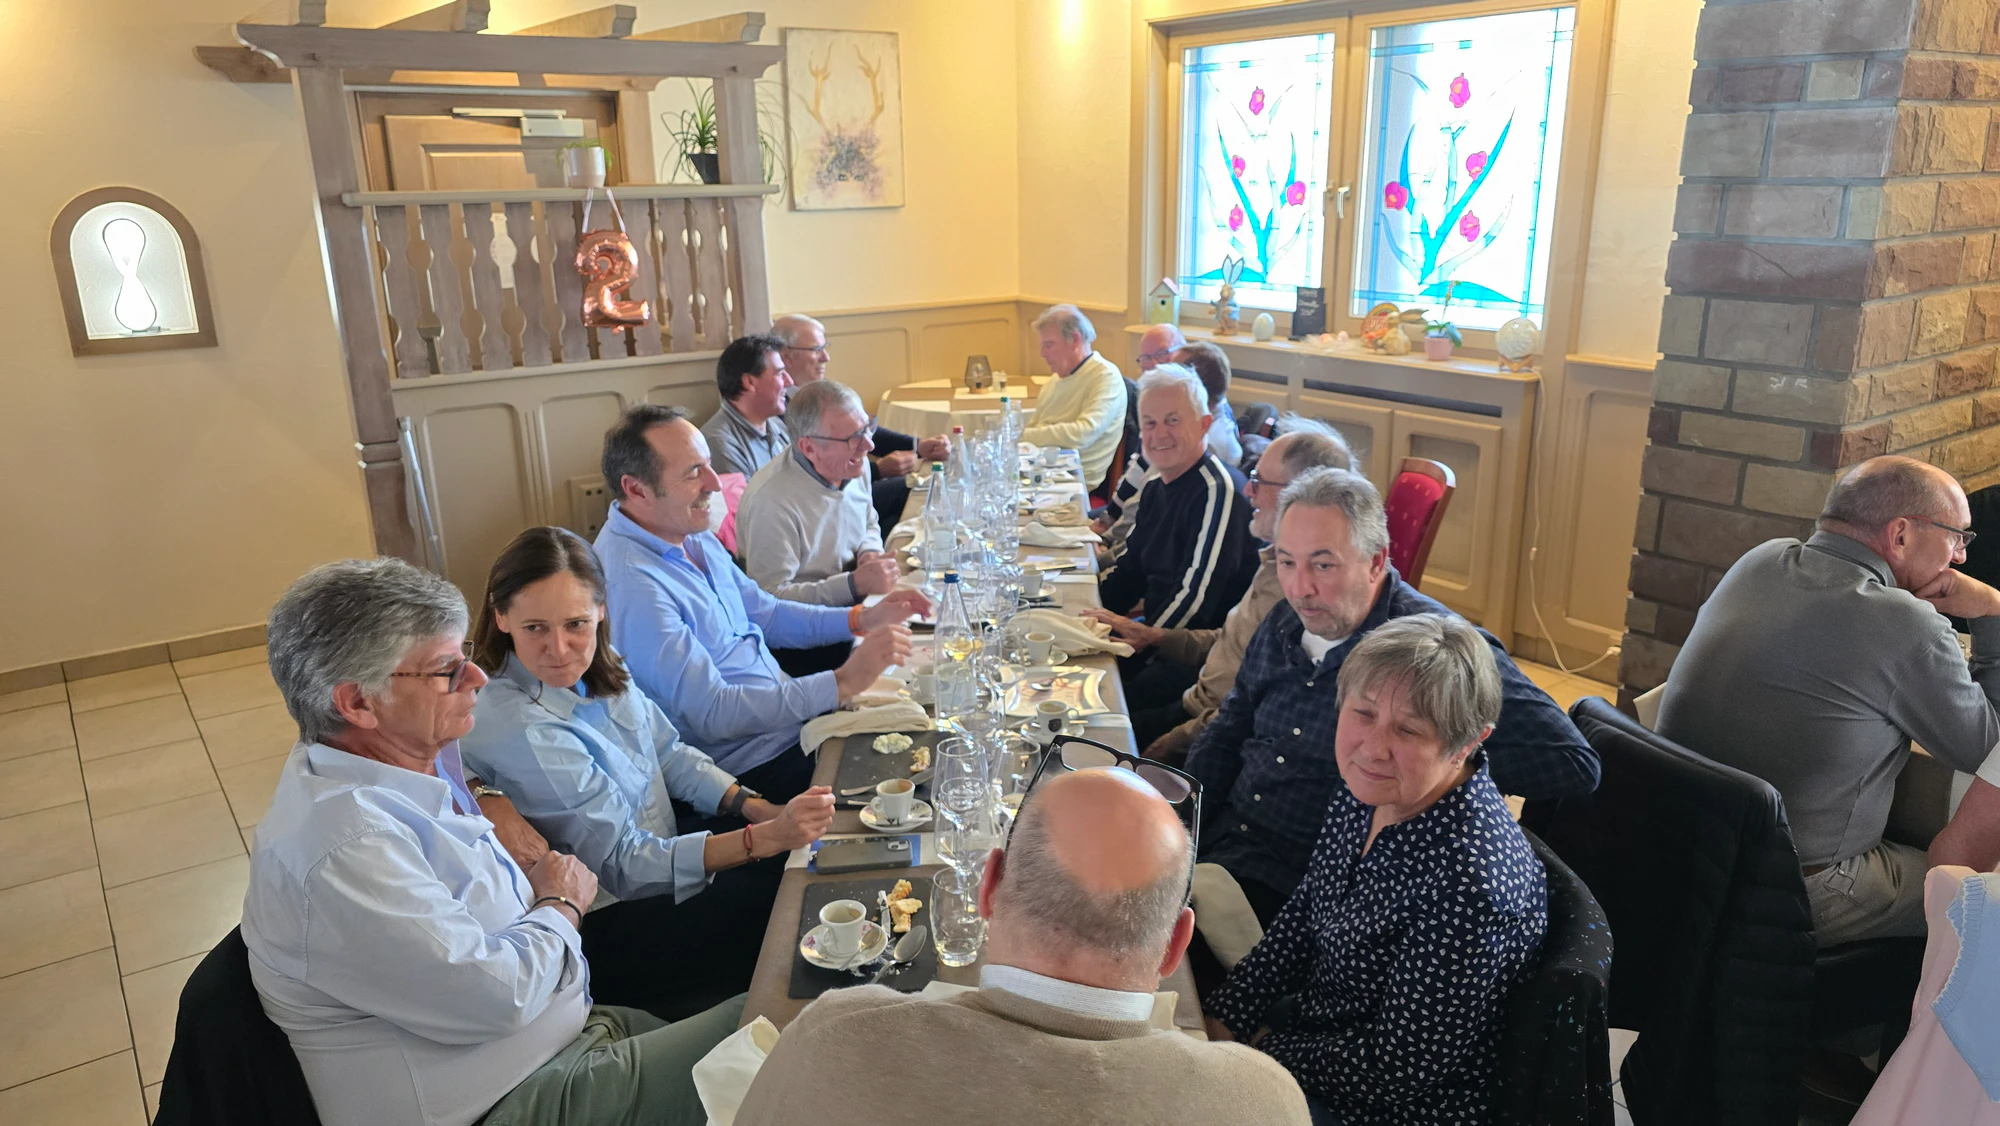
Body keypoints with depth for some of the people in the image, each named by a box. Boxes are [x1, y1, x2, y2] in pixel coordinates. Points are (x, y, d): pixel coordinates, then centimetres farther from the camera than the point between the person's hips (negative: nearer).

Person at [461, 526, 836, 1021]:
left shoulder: (596, 668, -5)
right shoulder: (516, 732, -28)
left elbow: (669, 755, 8)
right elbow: (624, 866, -24)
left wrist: (761, 810, -7)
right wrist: (764, 839, -31)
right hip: (605, 928, -8)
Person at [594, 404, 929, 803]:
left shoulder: (691, 534, 5)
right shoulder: (630, 587, -25)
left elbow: (764, 614, 17)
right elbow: (711, 713, -27)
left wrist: (862, 618, 3)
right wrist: (842, 683, -28)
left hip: (790, 715, 9)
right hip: (749, 767, -9)